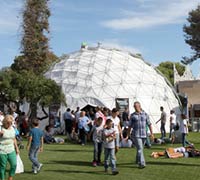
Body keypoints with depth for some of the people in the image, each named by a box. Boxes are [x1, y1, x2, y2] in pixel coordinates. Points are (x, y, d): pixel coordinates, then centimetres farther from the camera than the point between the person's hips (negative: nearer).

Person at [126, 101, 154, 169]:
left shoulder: (145, 114, 5)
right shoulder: (132, 115, 1)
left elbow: (149, 124, 7)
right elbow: (130, 126, 5)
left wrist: (151, 133, 1)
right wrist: (128, 135, 4)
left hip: (143, 135, 3)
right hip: (136, 135, -3)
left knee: (140, 148, 14)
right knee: (139, 149, -13)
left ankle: (137, 161, 34)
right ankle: (141, 163, -15)